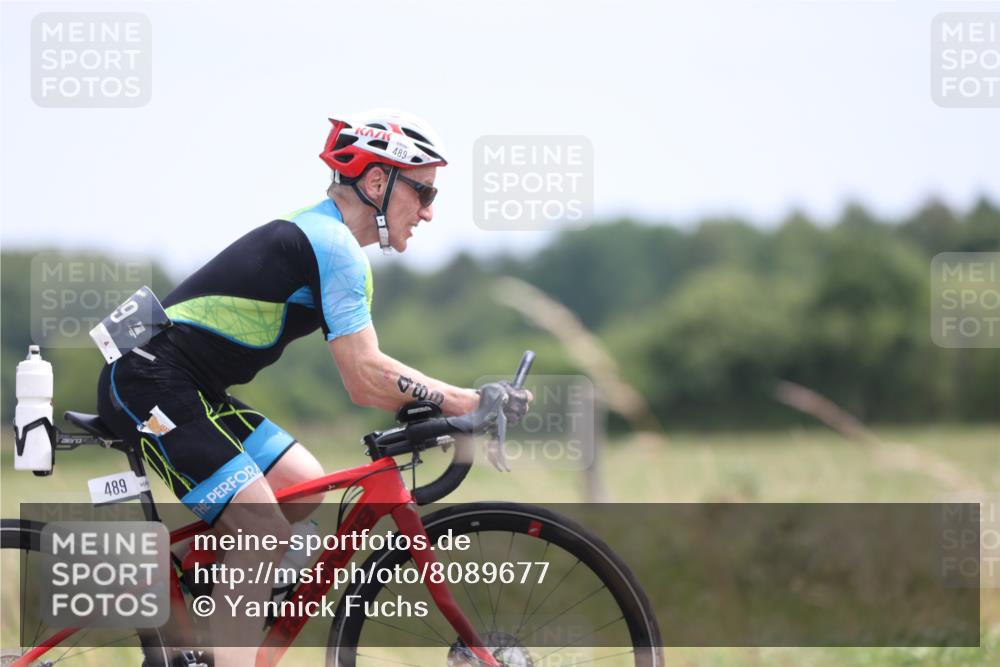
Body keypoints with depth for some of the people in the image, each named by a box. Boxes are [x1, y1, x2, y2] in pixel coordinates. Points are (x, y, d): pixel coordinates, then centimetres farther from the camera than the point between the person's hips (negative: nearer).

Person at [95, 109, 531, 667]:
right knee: (266, 533, -14)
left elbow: (362, 386, 16)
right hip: (149, 386, -10)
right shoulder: (332, 244, -15)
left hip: (192, 391, 10)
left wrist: (441, 408, 3)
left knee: (305, 486, 8)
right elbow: (368, 374, -20)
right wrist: (471, 402, -14)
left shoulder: (324, 239, 16)